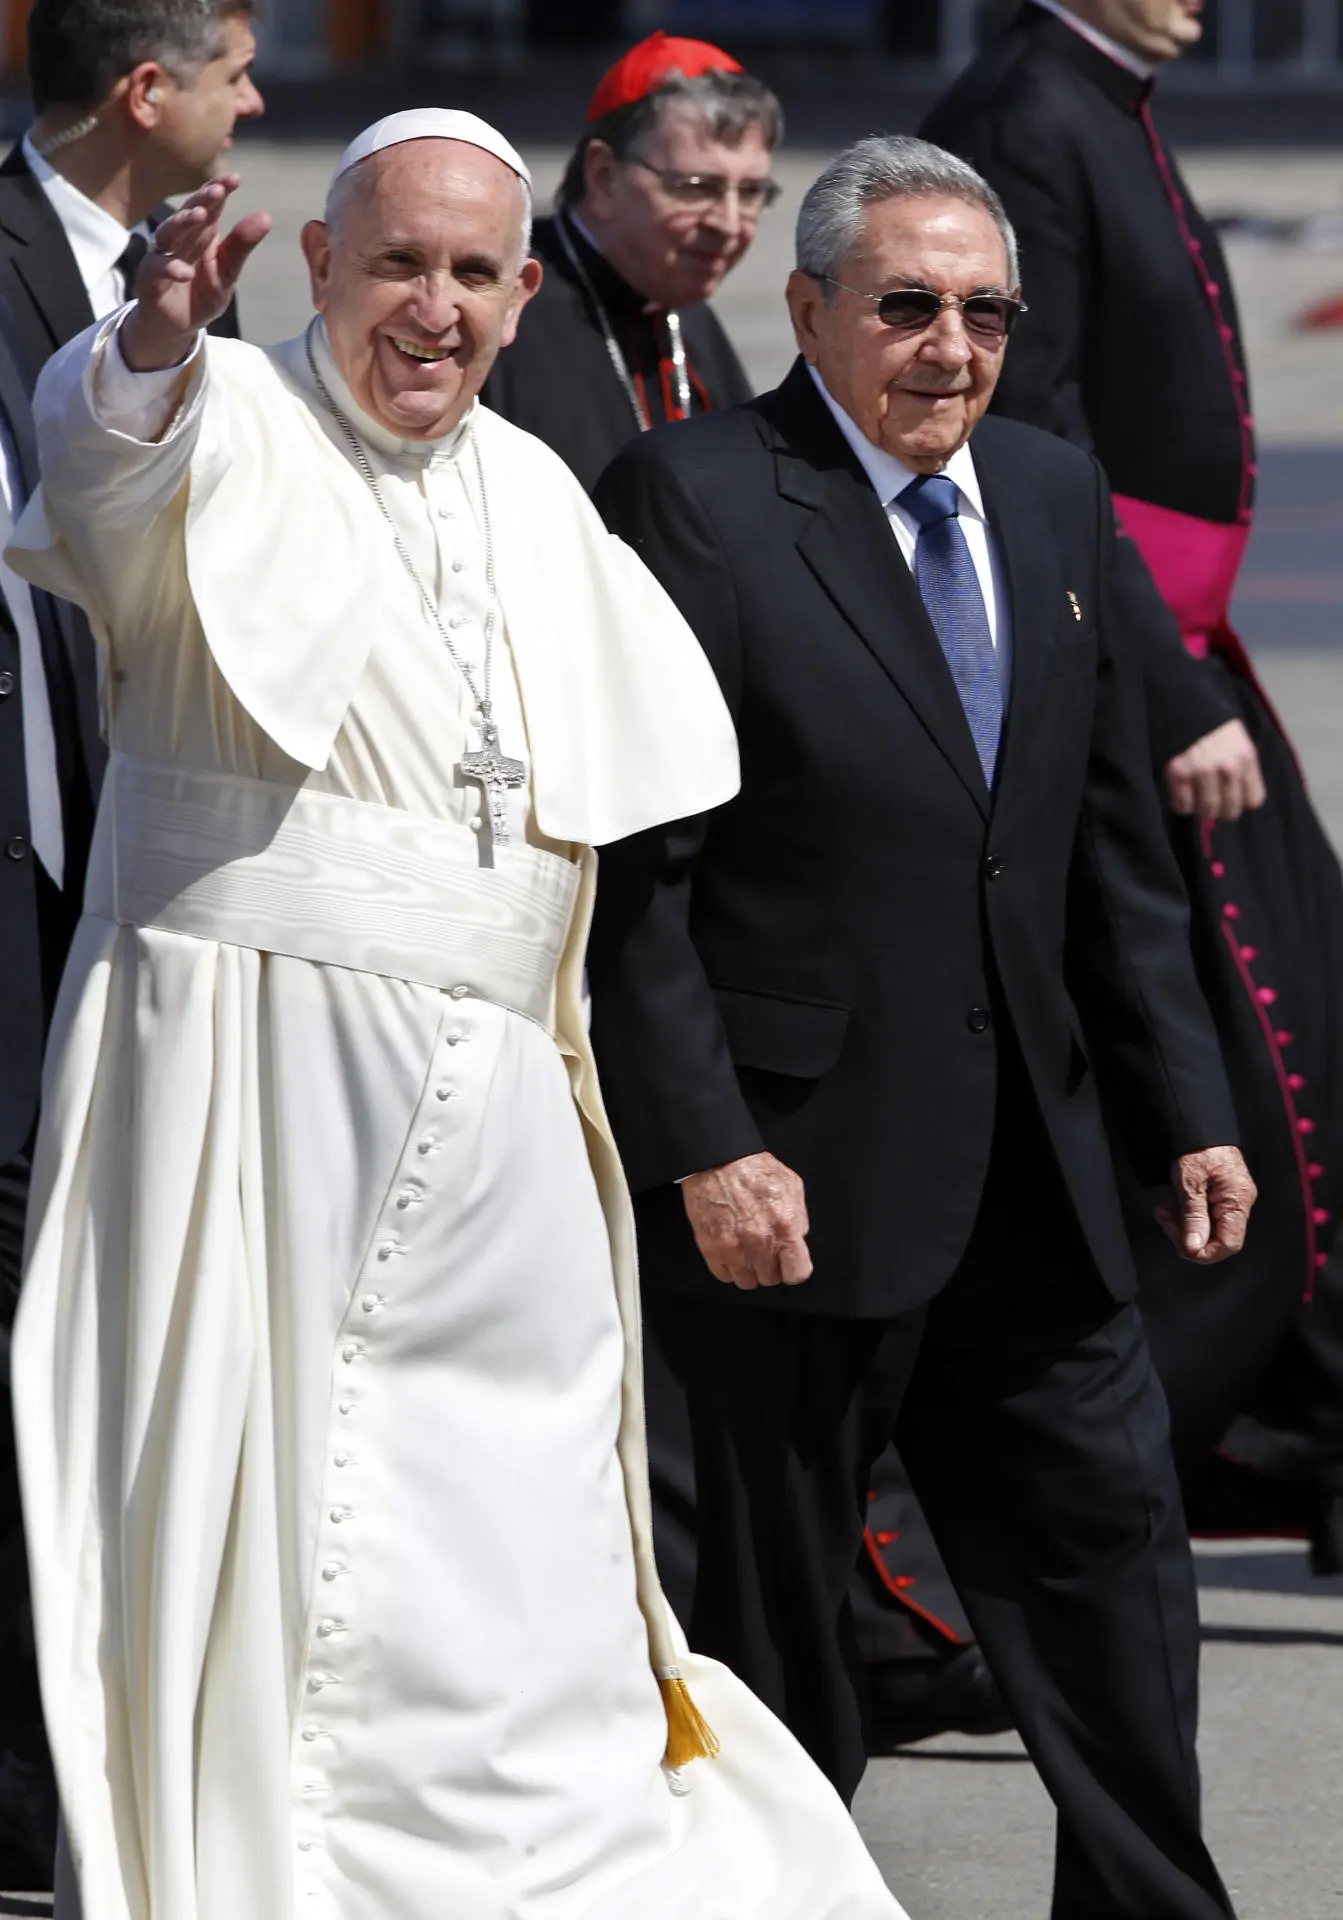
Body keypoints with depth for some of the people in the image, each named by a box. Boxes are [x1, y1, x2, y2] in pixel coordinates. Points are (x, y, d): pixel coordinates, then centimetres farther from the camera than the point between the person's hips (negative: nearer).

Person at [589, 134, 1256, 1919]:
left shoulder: (1057, 496, 11)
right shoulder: (695, 500, -9)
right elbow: (632, 867, -12)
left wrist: (1186, 1108, 11)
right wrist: (705, 1148, -18)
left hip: (1032, 1172, 6)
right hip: (800, 1168, -6)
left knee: (1116, 1556, 6)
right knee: (782, 1592, 5)